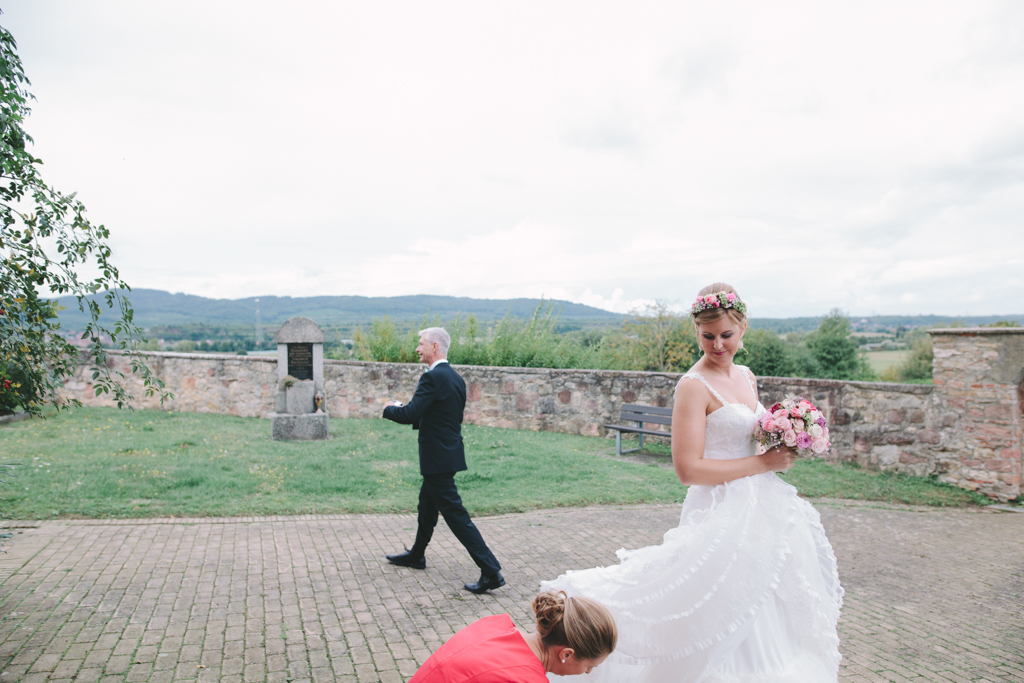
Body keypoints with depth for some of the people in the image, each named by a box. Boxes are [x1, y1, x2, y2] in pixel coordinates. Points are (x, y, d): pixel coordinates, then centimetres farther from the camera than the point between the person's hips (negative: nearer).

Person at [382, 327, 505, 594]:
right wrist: (404, 410, 16)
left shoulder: (433, 377, -20)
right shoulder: (456, 378, 10)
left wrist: (389, 409, -4)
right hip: (449, 453, 10)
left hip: (438, 458, -10)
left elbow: (410, 415, -25)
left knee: (455, 514, -5)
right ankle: (416, 555, 45)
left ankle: (491, 571, -3)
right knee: (426, 506, 25)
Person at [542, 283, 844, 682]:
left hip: (759, 511, 8)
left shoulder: (746, 376, 8)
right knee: (723, 630, 1)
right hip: (721, 517, -8)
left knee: (759, 626, 18)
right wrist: (763, 463, -17)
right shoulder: (694, 385, -17)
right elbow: (688, 469, -22)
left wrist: (783, 449, 1)